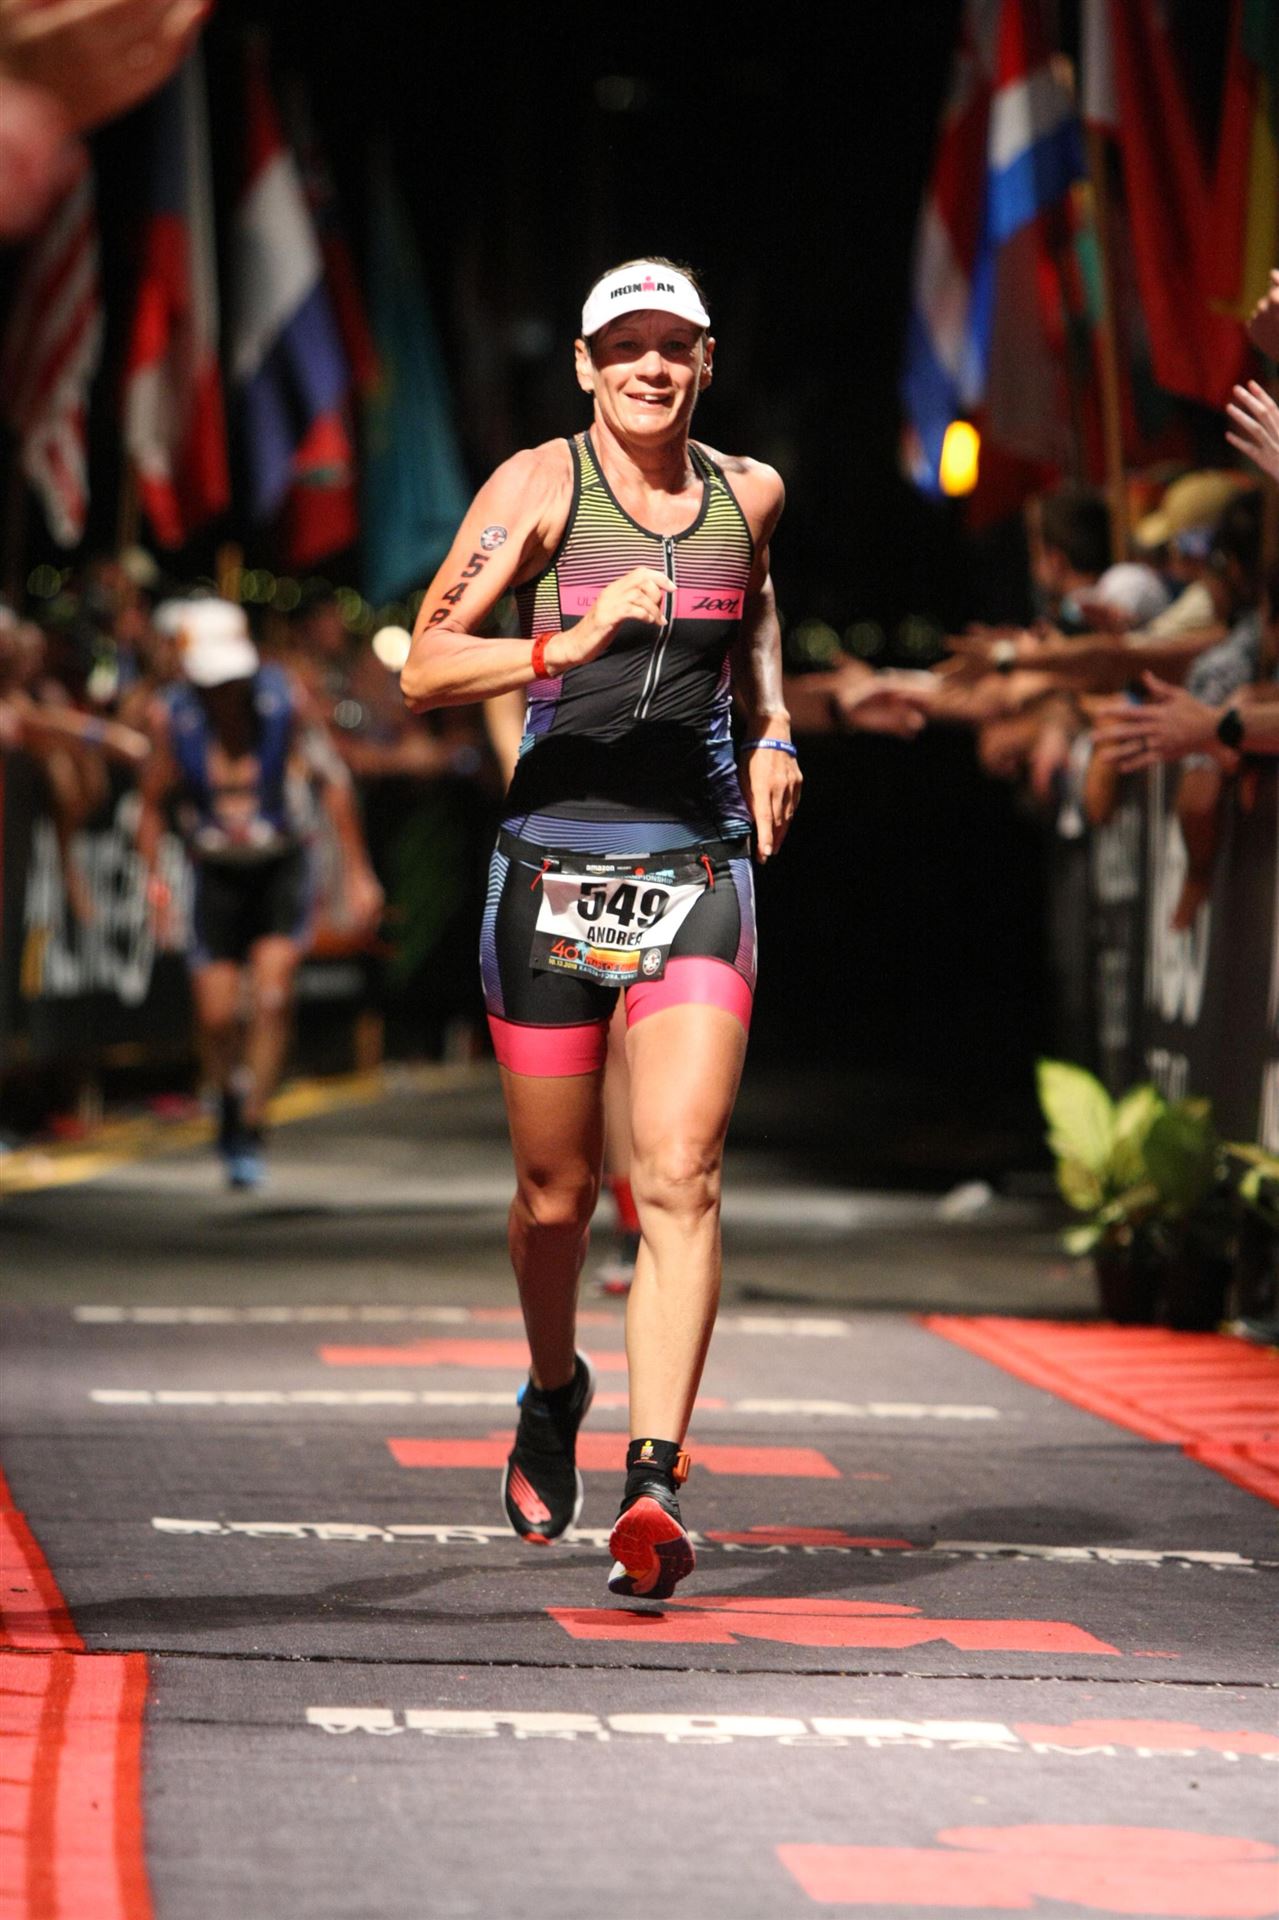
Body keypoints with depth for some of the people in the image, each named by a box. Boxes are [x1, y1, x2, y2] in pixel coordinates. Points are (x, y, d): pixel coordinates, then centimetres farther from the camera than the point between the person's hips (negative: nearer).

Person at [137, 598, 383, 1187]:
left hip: (282, 868, -1)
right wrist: (152, 874, -9)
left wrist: (357, 873, -4)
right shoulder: (171, 716, -12)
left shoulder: (284, 701, -14)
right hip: (217, 872, 1)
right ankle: (231, 1097, 31)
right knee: (216, 1016, -2)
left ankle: (250, 1133, -12)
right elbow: (153, 799, 2)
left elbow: (333, 783, -5)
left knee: (273, 999, -18)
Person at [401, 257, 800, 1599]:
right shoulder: (539, 486, -4)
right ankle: (553, 1393, 39)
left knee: (680, 1176, -15)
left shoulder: (747, 493, 7)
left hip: (701, 869, 1)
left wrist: (774, 730, 15)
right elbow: (425, 669, -11)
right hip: (554, 865, -1)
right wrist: (567, 647, -26)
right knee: (555, 1194, 8)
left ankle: (653, 1486, -20)